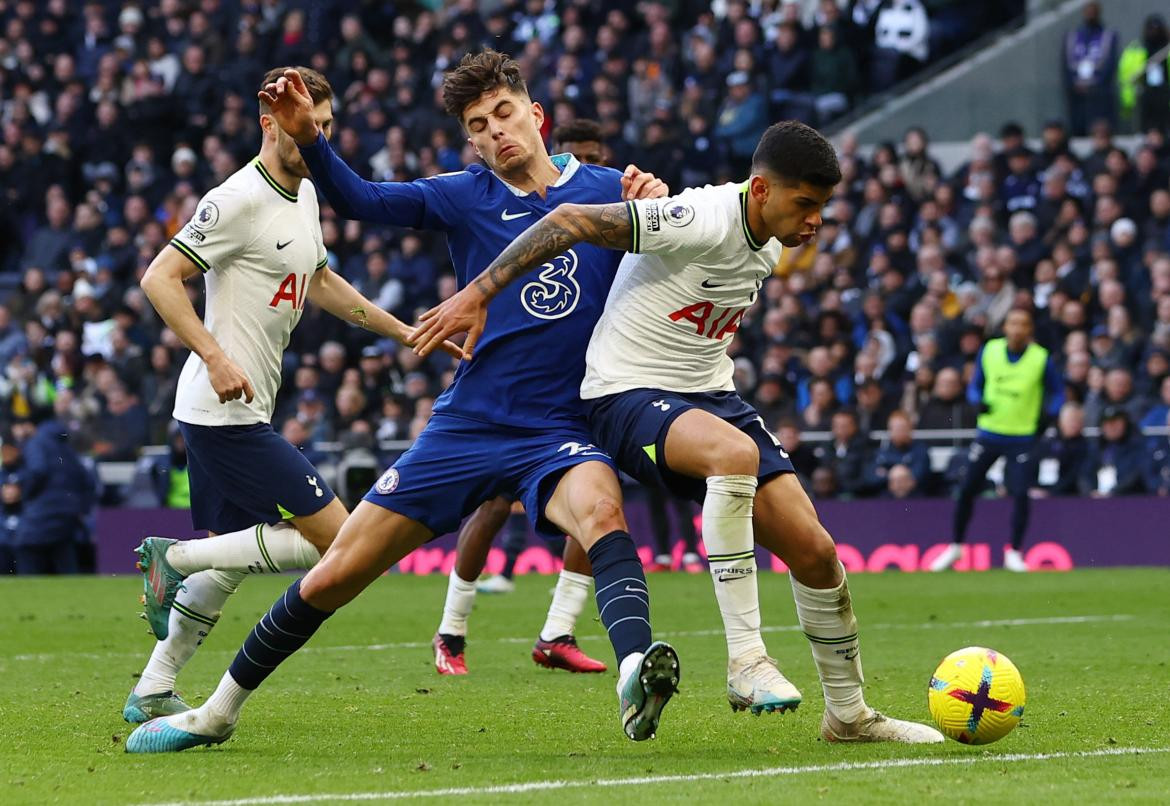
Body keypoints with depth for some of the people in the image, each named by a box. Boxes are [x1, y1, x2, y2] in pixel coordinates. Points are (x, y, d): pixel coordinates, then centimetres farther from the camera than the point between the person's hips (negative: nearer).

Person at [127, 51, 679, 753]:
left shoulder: (604, 190, 2)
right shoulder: (466, 197, 3)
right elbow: (359, 200, -4)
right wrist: (309, 138, -22)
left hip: (557, 432, -2)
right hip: (465, 427, 2)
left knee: (602, 511, -38)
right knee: (331, 578, 4)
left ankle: (637, 675, -58)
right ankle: (217, 713, 23)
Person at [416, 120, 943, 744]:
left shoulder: (769, 243, 5)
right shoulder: (703, 221, -23)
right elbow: (570, 223, -22)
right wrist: (476, 296, -21)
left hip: (709, 394, 8)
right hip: (628, 394, -8)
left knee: (813, 549, -3)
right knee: (735, 453, -40)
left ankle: (848, 713, 15)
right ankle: (745, 660, -34)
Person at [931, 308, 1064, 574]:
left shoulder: (1041, 358, -7)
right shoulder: (989, 351, -1)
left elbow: (1058, 392, 4)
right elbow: (974, 386, 9)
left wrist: (1047, 414, -14)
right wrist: (979, 401, -12)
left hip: (1023, 437, -2)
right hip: (988, 431, 2)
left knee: (1020, 494, -10)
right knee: (967, 489, 2)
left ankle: (1014, 553, 7)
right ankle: (956, 547, 19)